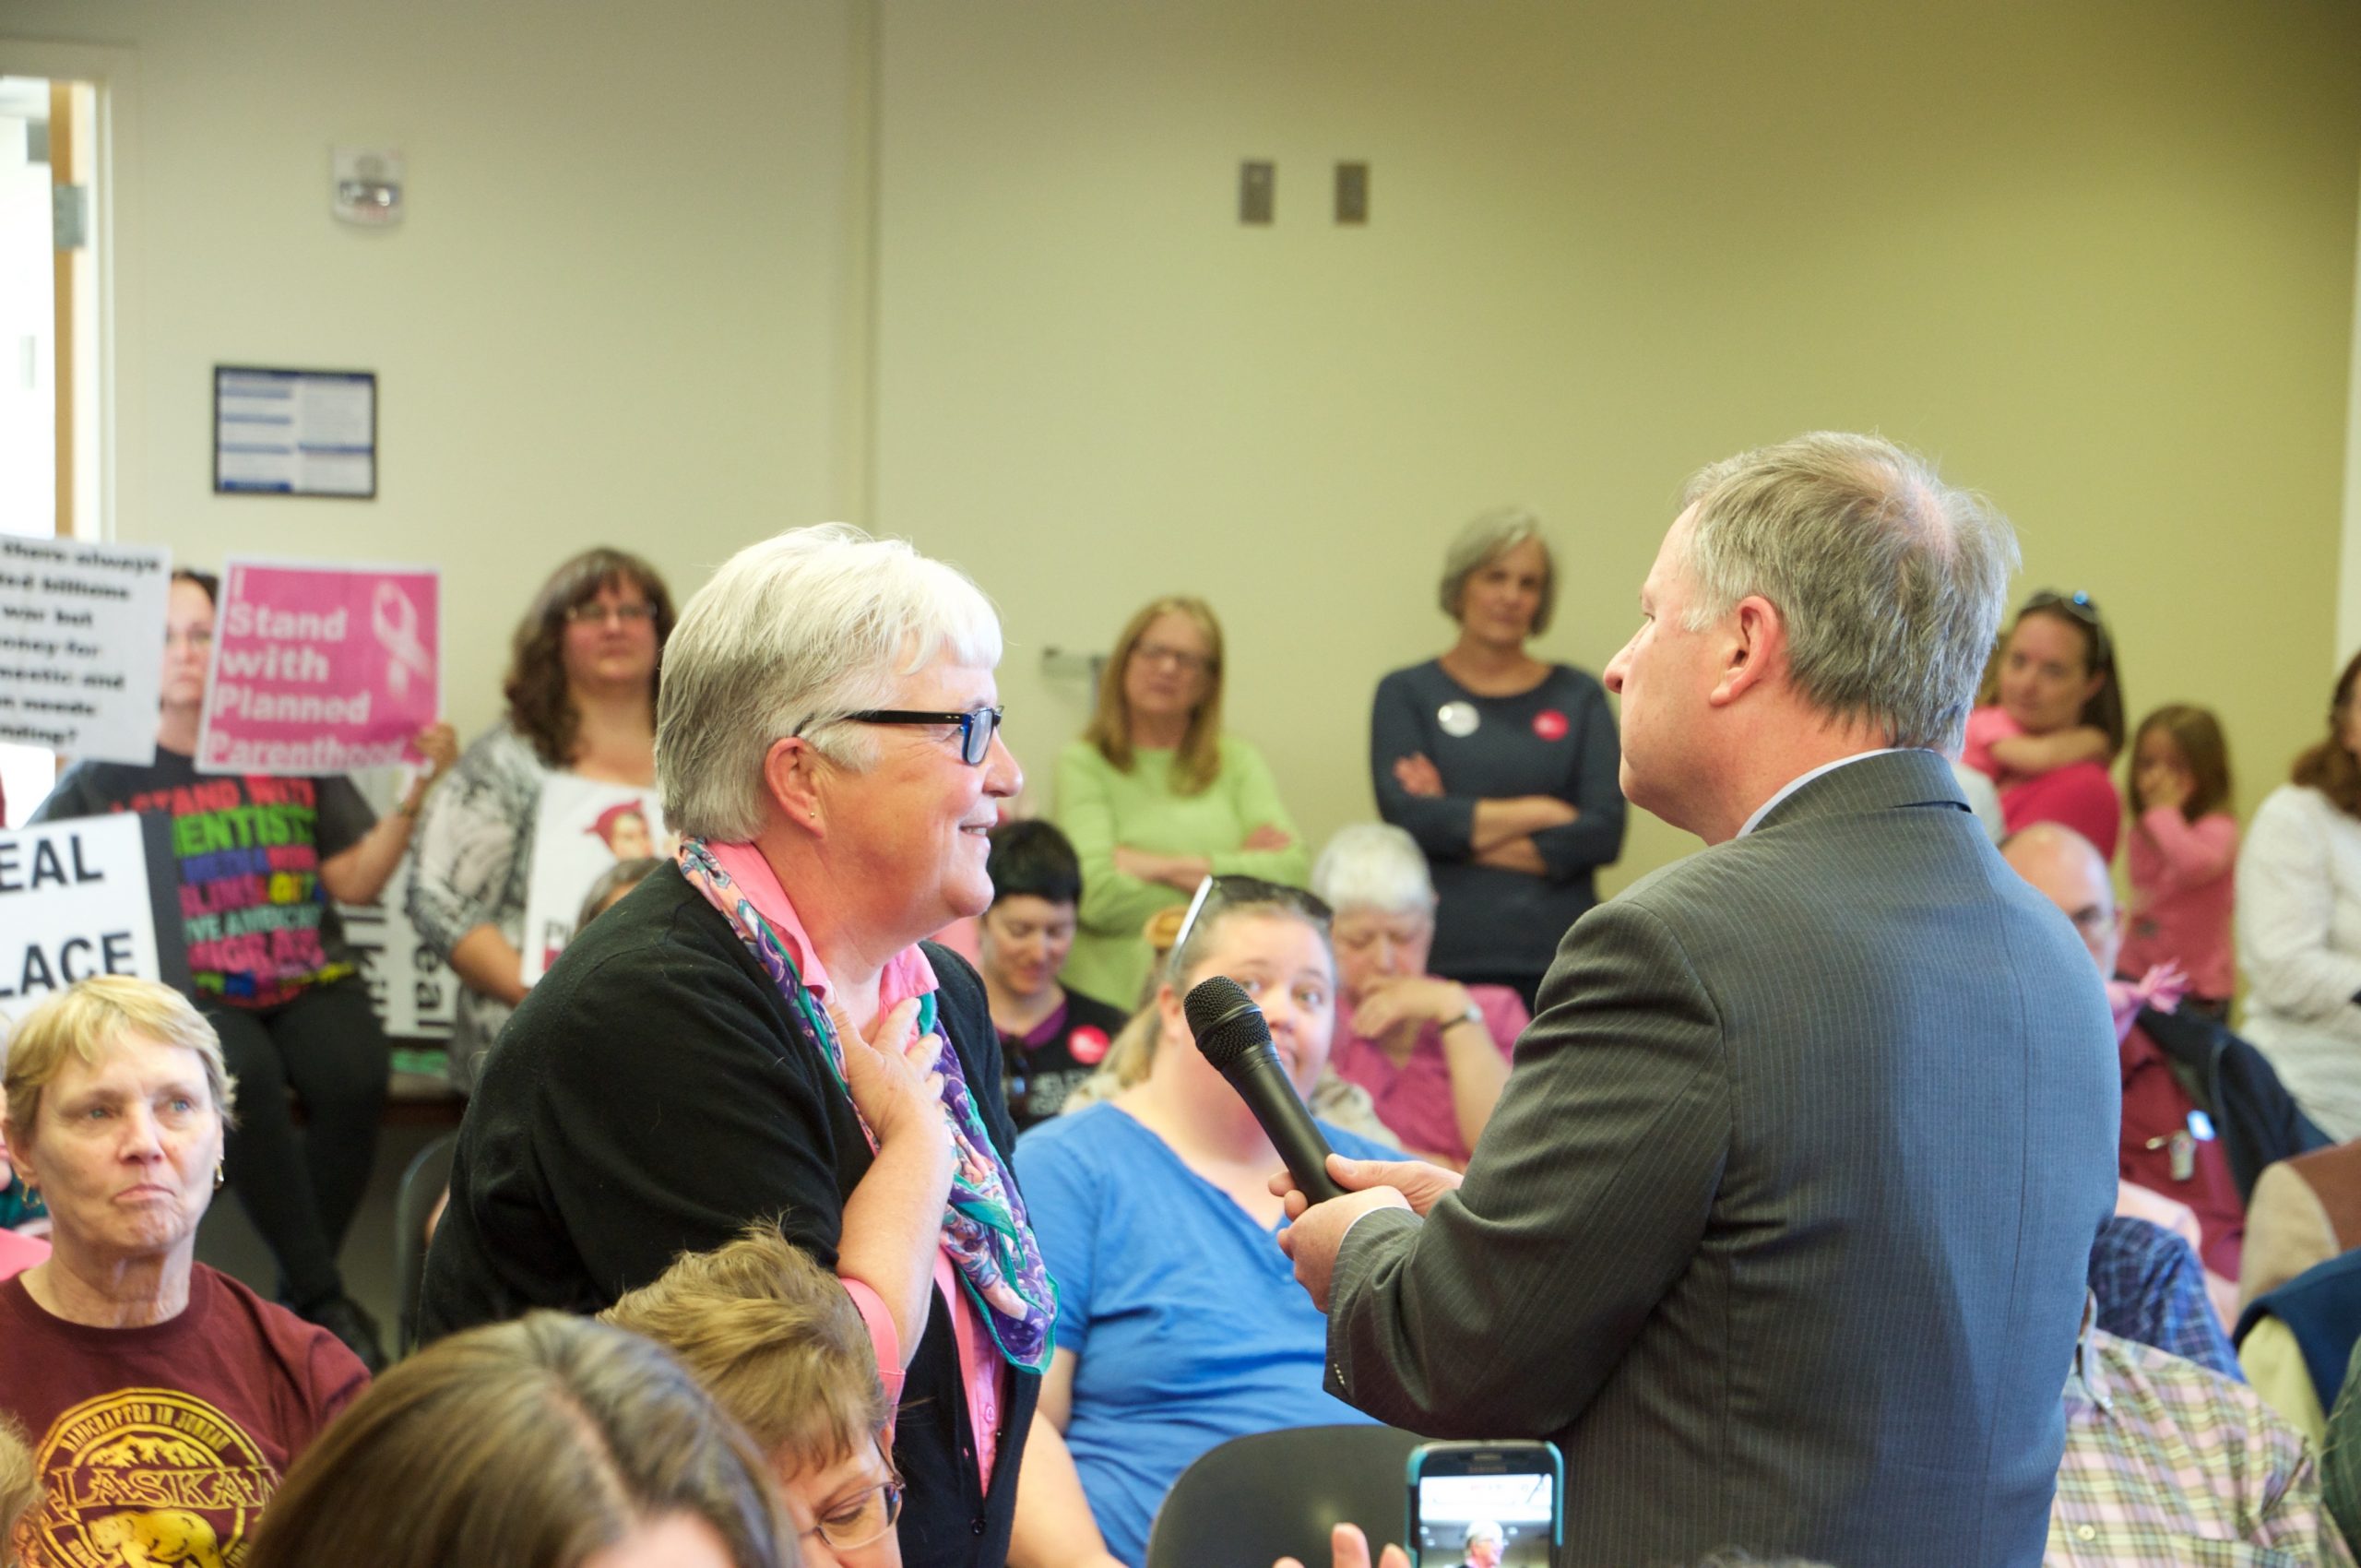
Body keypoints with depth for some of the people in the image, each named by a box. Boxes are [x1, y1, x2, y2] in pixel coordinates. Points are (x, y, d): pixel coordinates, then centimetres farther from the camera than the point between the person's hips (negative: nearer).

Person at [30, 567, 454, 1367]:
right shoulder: (107, 775, 10)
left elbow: (356, 880, 8)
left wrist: (416, 791, -3)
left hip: (309, 978, 2)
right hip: (188, 989, -2)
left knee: (355, 1077, -31)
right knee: (244, 1078, -36)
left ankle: (298, 1298, -12)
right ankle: (327, 1302, -24)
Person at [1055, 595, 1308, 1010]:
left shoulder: (1238, 762, 15)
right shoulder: (1083, 764, 5)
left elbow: (1293, 869, 0)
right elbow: (1099, 896, -9)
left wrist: (1169, 868, -6)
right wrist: (1234, 871, -1)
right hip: (1117, 997, -2)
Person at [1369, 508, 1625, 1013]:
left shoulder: (1577, 695, 12)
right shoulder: (1408, 693, 9)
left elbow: (1604, 832, 0)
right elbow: (1405, 815, -6)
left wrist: (1464, 830, -4)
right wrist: (1538, 812, -3)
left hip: (1559, 964, 1)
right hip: (1446, 961, -1)